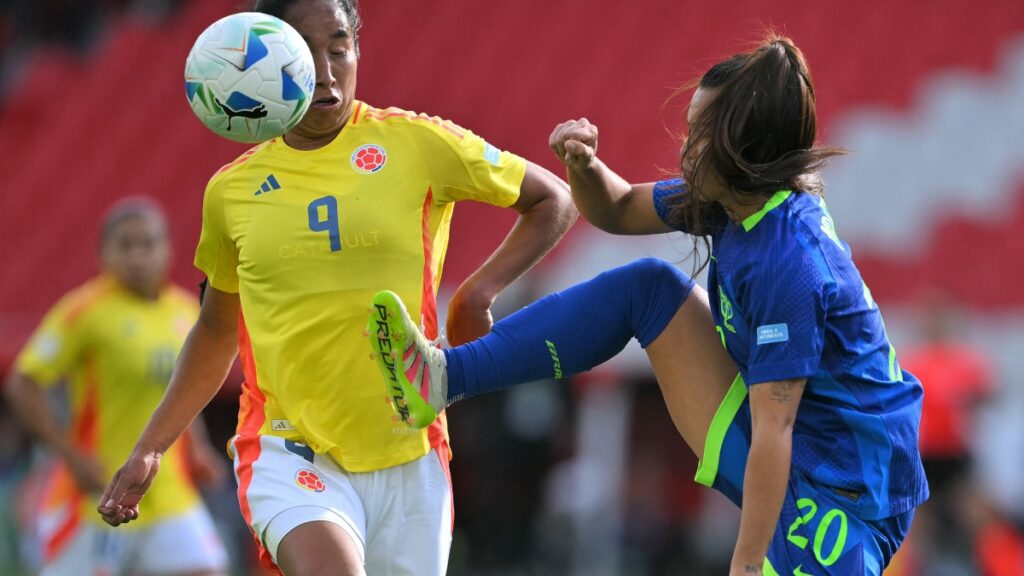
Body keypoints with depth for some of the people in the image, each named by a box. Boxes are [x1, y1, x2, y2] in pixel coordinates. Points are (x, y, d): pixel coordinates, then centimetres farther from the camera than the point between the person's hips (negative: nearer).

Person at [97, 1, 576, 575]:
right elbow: (216, 333, 21)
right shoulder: (232, 189, 7)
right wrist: (148, 451, 18)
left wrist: (479, 293, -3)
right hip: (288, 455, 0)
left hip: (408, 459, 0)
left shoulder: (415, 144, -1)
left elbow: (553, 200, 10)